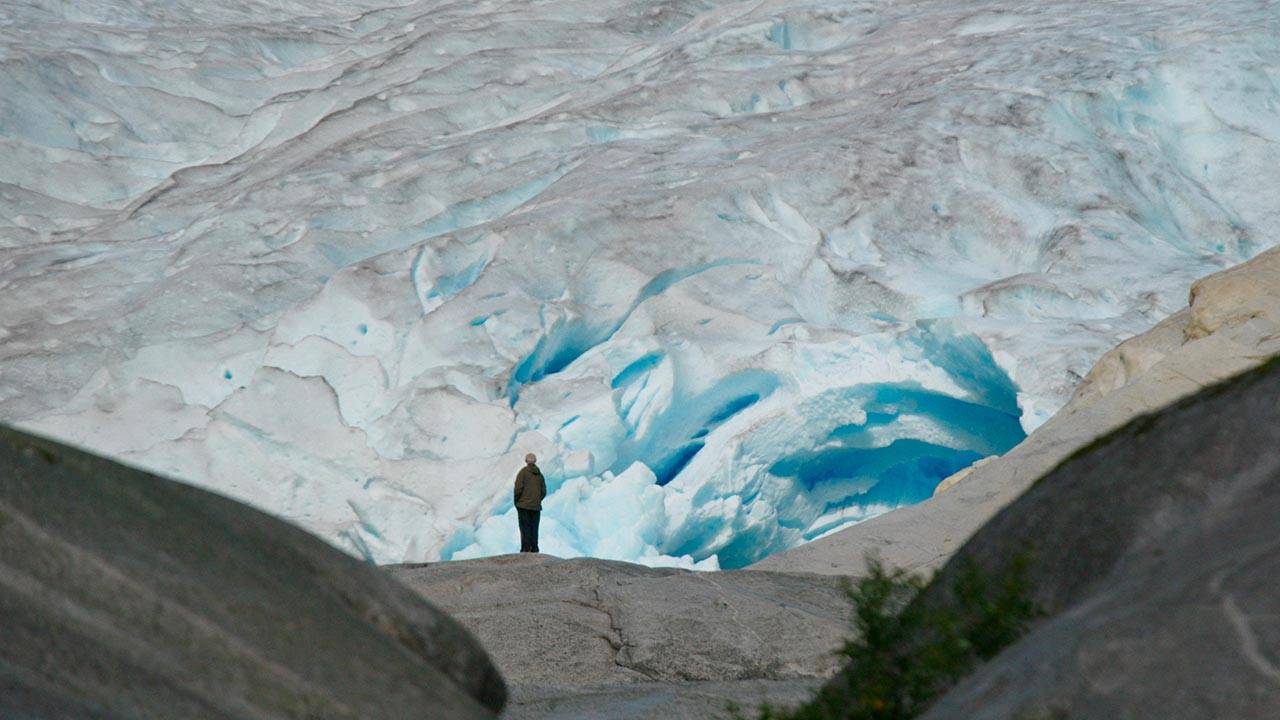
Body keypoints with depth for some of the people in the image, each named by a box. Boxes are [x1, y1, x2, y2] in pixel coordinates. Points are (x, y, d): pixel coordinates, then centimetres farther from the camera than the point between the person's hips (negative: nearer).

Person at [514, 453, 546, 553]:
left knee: (525, 528, -5)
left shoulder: (523, 472, -4)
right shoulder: (539, 474, 10)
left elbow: (518, 488, -12)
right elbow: (544, 491, 9)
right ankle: (534, 549, 5)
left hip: (524, 505, -4)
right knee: (534, 529, 8)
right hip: (536, 507, 4)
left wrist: (516, 502, -1)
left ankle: (525, 549, -11)